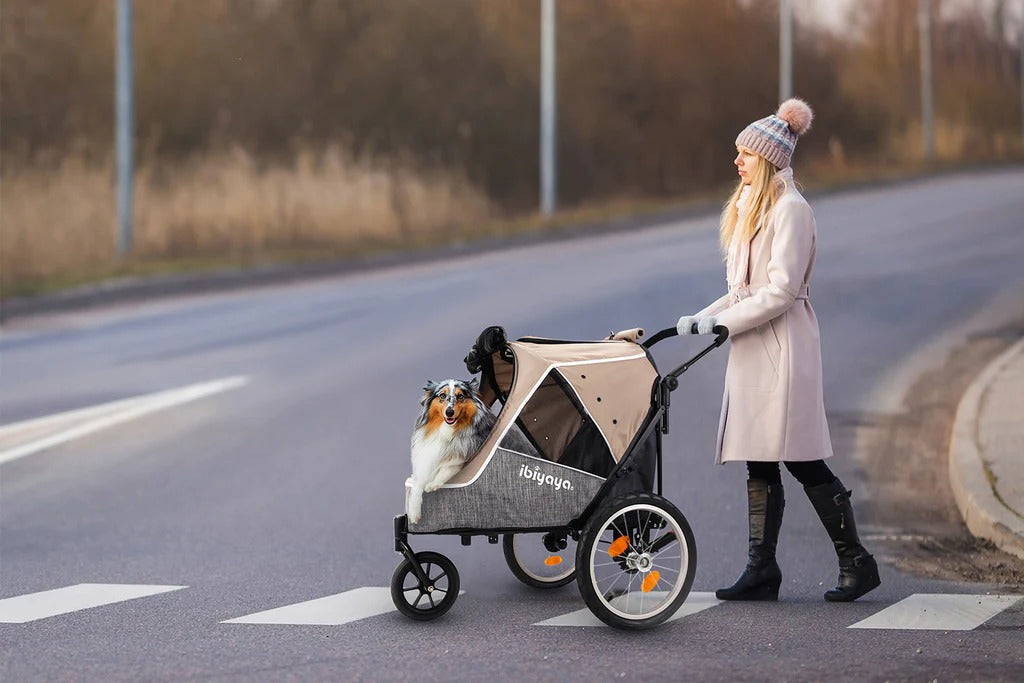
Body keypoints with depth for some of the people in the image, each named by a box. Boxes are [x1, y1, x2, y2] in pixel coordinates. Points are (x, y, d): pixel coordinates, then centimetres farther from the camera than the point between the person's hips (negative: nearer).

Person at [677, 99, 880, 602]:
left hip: (782, 345, -9)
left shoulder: (789, 208, -11)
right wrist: (701, 319, 8)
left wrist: (720, 322, -15)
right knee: (759, 462, 6)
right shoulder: (749, 206, 18)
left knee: (803, 461, -7)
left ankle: (856, 562, 2)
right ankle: (761, 569, 8)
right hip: (752, 349, 9)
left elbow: (781, 290, -17)